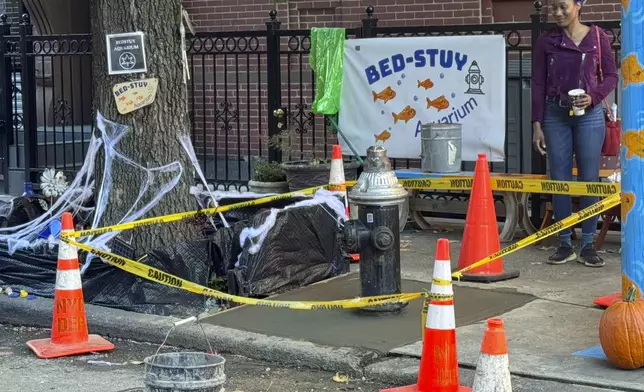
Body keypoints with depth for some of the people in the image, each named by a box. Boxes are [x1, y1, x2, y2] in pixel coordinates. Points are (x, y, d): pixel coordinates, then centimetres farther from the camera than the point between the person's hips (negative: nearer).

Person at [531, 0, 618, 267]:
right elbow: (538, 84, 5)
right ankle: (565, 245, 10)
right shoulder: (546, 41, 4)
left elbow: (611, 75, 6)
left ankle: (588, 246, 7)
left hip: (589, 115, -1)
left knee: (589, 180, 1)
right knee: (559, 181, 2)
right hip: (555, 115, 1)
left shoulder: (597, 37, 2)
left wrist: (594, 97, -13)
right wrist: (537, 124, 0)